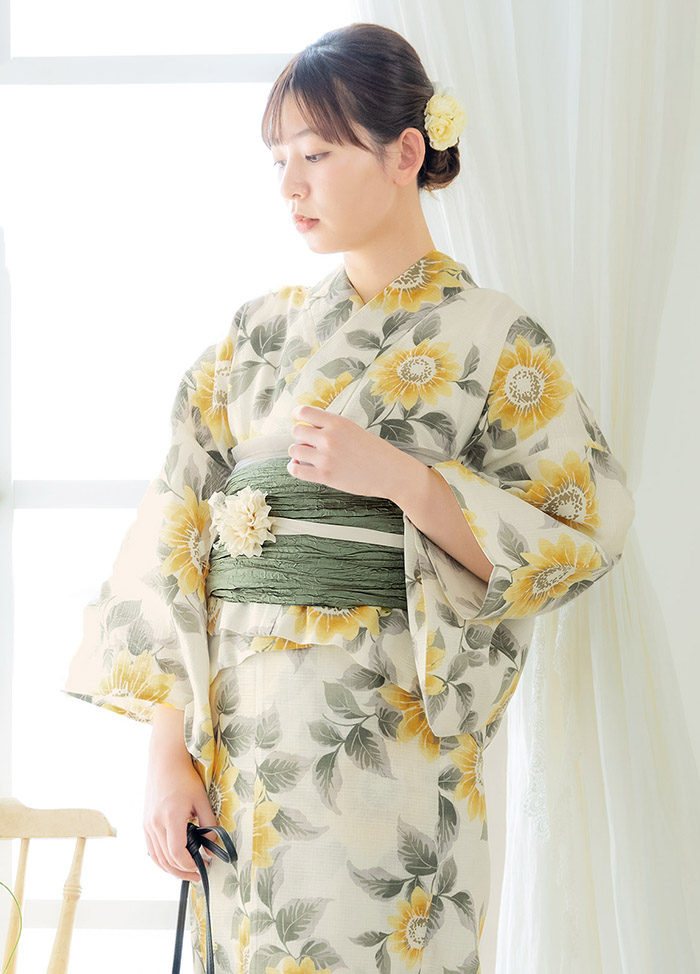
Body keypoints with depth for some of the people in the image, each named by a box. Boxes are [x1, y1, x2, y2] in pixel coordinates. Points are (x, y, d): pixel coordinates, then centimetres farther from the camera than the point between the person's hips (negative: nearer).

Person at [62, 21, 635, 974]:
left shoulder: (496, 340, -2)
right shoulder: (257, 332, 8)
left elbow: (580, 537, -6)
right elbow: (177, 530, 4)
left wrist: (400, 475, -19)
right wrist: (168, 747, -3)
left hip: (383, 740, -4)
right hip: (231, 728, 4)